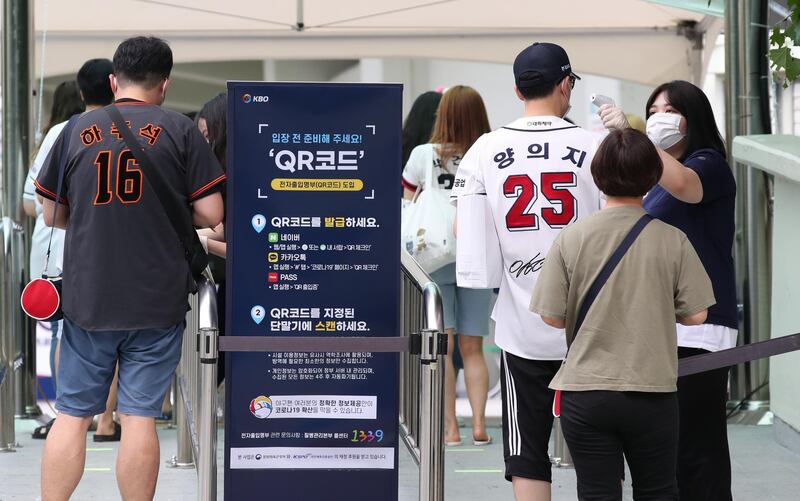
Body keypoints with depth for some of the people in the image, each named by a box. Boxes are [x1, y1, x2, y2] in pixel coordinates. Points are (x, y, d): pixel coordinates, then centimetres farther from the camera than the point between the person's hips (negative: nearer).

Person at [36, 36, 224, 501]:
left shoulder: (77, 131, 4)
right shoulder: (180, 130, -3)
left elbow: (52, 214, 11)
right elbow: (211, 214, -5)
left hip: (87, 299, 2)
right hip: (158, 303, -2)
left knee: (72, 416, 8)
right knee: (140, 419, 2)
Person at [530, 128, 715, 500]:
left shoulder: (570, 239, -7)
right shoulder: (673, 240, -7)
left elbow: (552, 318, -5)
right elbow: (695, 315, -5)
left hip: (585, 394, 0)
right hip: (654, 392, 0)